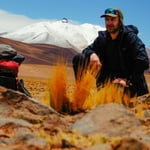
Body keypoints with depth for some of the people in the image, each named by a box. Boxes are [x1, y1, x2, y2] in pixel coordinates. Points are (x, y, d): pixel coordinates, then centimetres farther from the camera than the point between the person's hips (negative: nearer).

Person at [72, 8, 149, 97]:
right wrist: (92, 54, -22)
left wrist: (129, 81, -23)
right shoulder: (103, 37, 2)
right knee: (78, 58, -9)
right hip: (108, 76, 5)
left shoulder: (131, 37, -13)